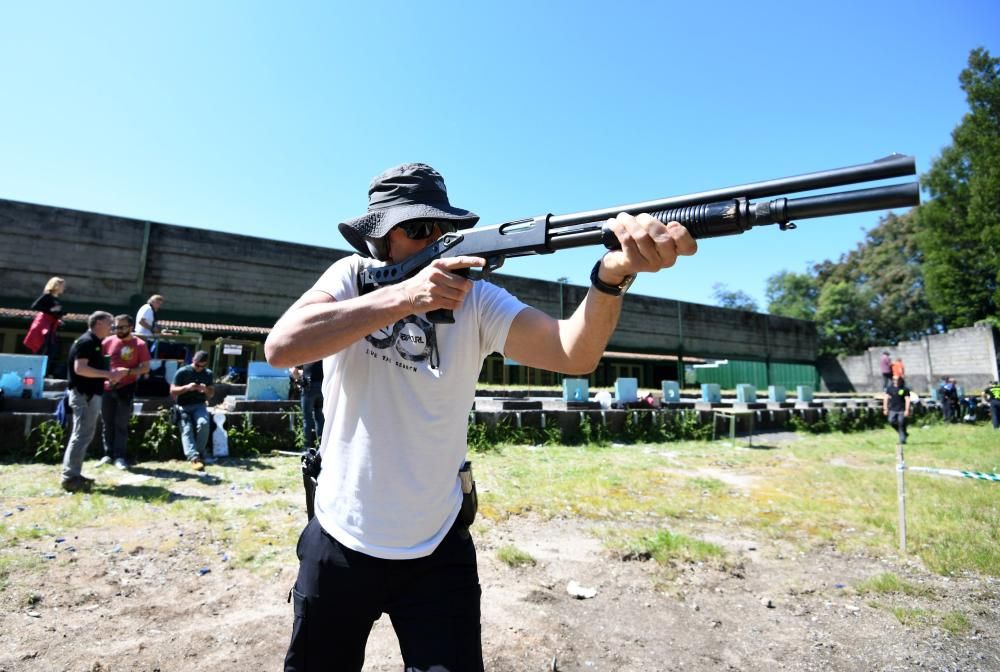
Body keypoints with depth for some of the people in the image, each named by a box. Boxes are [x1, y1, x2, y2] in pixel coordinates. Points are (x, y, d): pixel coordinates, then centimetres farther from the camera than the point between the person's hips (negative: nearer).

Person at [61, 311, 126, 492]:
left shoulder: (94, 342, 17)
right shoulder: (86, 341, -14)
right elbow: (79, 368, -24)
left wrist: (109, 375, 11)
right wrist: (108, 374, -22)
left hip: (90, 394, 11)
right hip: (84, 394, -11)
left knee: (82, 436, 15)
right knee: (82, 436, -8)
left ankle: (73, 474, 22)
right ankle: (70, 477, -4)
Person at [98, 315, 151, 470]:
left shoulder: (139, 344, -5)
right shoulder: (108, 341, 3)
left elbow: (145, 368, -6)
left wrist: (128, 371, -22)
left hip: (126, 388, -3)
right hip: (107, 388, 3)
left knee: (121, 424, -1)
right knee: (107, 423, 10)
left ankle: (119, 457, 3)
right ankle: (108, 454, 20)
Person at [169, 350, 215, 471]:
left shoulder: (208, 374, 11)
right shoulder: (182, 372, 0)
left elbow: (211, 395, 14)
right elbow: (172, 391, -1)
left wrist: (206, 390, -9)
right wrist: (187, 387, -18)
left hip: (199, 405, 2)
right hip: (183, 406, -1)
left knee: (204, 423, -30)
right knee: (186, 430, -26)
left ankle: (199, 453, -14)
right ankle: (194, 457, -42)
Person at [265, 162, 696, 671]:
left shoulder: (476, 301, -10)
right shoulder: (352, 277, -7)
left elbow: (573, 354, -25)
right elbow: (281, 347, -25)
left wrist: (615, 271, -43)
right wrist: (404, 296, -32)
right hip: (338, 543, 2)